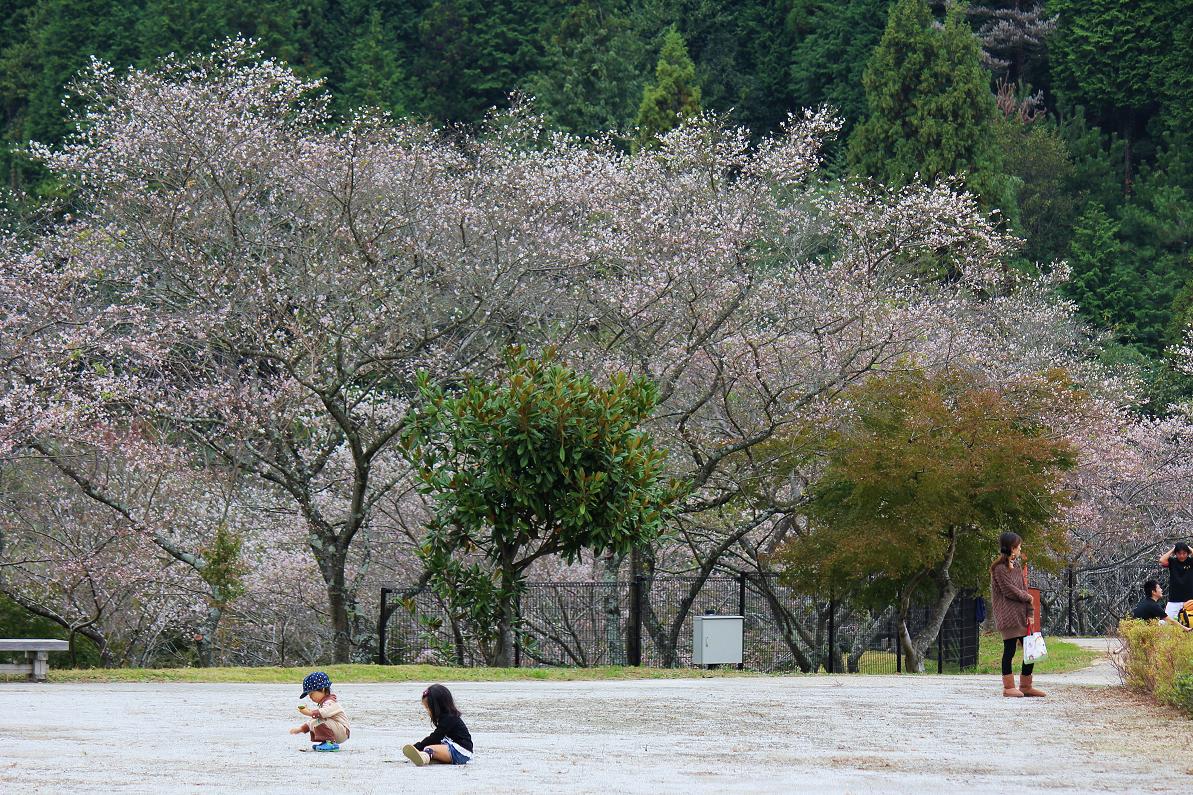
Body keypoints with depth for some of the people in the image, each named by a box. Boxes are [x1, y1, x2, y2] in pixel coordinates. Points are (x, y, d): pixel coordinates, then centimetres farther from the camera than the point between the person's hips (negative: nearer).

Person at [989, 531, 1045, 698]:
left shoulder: (1017, 566, 15)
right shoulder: (999, 568, -10)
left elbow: (1024, 589, 13)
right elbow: (1009, 590, -14)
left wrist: (1029, 613, 6)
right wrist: (1027, 597, 1)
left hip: (1021, 615, 8)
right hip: (1007, 614, -8)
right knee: (1010, 650, -4)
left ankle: (1025, 686, 15)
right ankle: (1009, 687, 4)